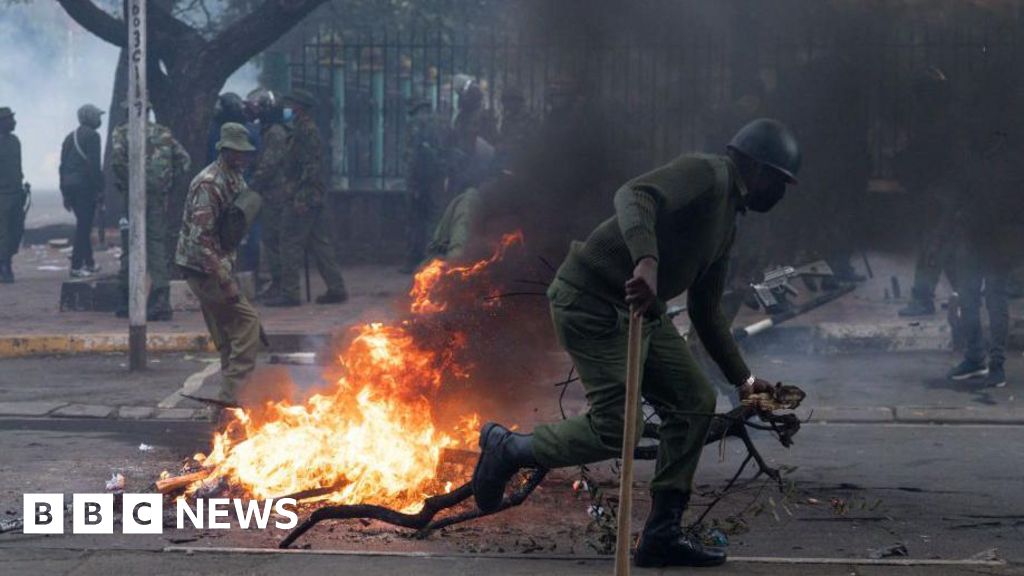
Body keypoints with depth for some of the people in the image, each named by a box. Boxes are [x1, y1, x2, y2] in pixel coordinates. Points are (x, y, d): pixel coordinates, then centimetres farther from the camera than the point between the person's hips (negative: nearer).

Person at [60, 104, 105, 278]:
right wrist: (99, 190, -13)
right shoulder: (91, 135, -8)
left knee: (83, 224, 17)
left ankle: (88, 263, 23)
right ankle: (76, 266, -9)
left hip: (70, 185, 8)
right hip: (85, 184, -8)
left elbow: (63, 165, 17)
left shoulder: (70, 137, 17)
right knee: (84, 226, -6)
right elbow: (94, 165, -16)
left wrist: (65, 193, 19)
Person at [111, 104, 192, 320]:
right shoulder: (163, 133, 11)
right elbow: (184, 160, 4)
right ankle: (160, 305, -5)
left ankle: (126, 303, 12)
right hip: (160, 196, 2)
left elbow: (117, 157, -17)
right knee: (158, 245, 3)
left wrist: (124, 183, -4)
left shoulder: (122, 131, 0)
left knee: (130, 248, 8)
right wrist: (170, 183, 9)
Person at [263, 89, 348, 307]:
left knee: (291, 245, -6)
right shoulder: (308, 129, 18)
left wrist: (300, 198, -23)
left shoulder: (305, 130, -12)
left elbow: (310, 166, -20)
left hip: (302, 198, -10)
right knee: (319, 244, 11)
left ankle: (289, 293, -6)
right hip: (315, 199, 10)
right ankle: (336, 289, 11)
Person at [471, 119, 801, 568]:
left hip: (640, 310, 10)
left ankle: (662, 535, 10)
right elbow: (634, 196, -31)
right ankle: (507, 449, 10)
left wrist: (743, 379, 26)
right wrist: (646, 262, -48)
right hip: (591, 299, -10)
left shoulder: (727, 222, 18)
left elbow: (706, 311, 26)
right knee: (614, 428, -14)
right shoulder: (705, 173, -12)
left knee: (695, 404, 4)